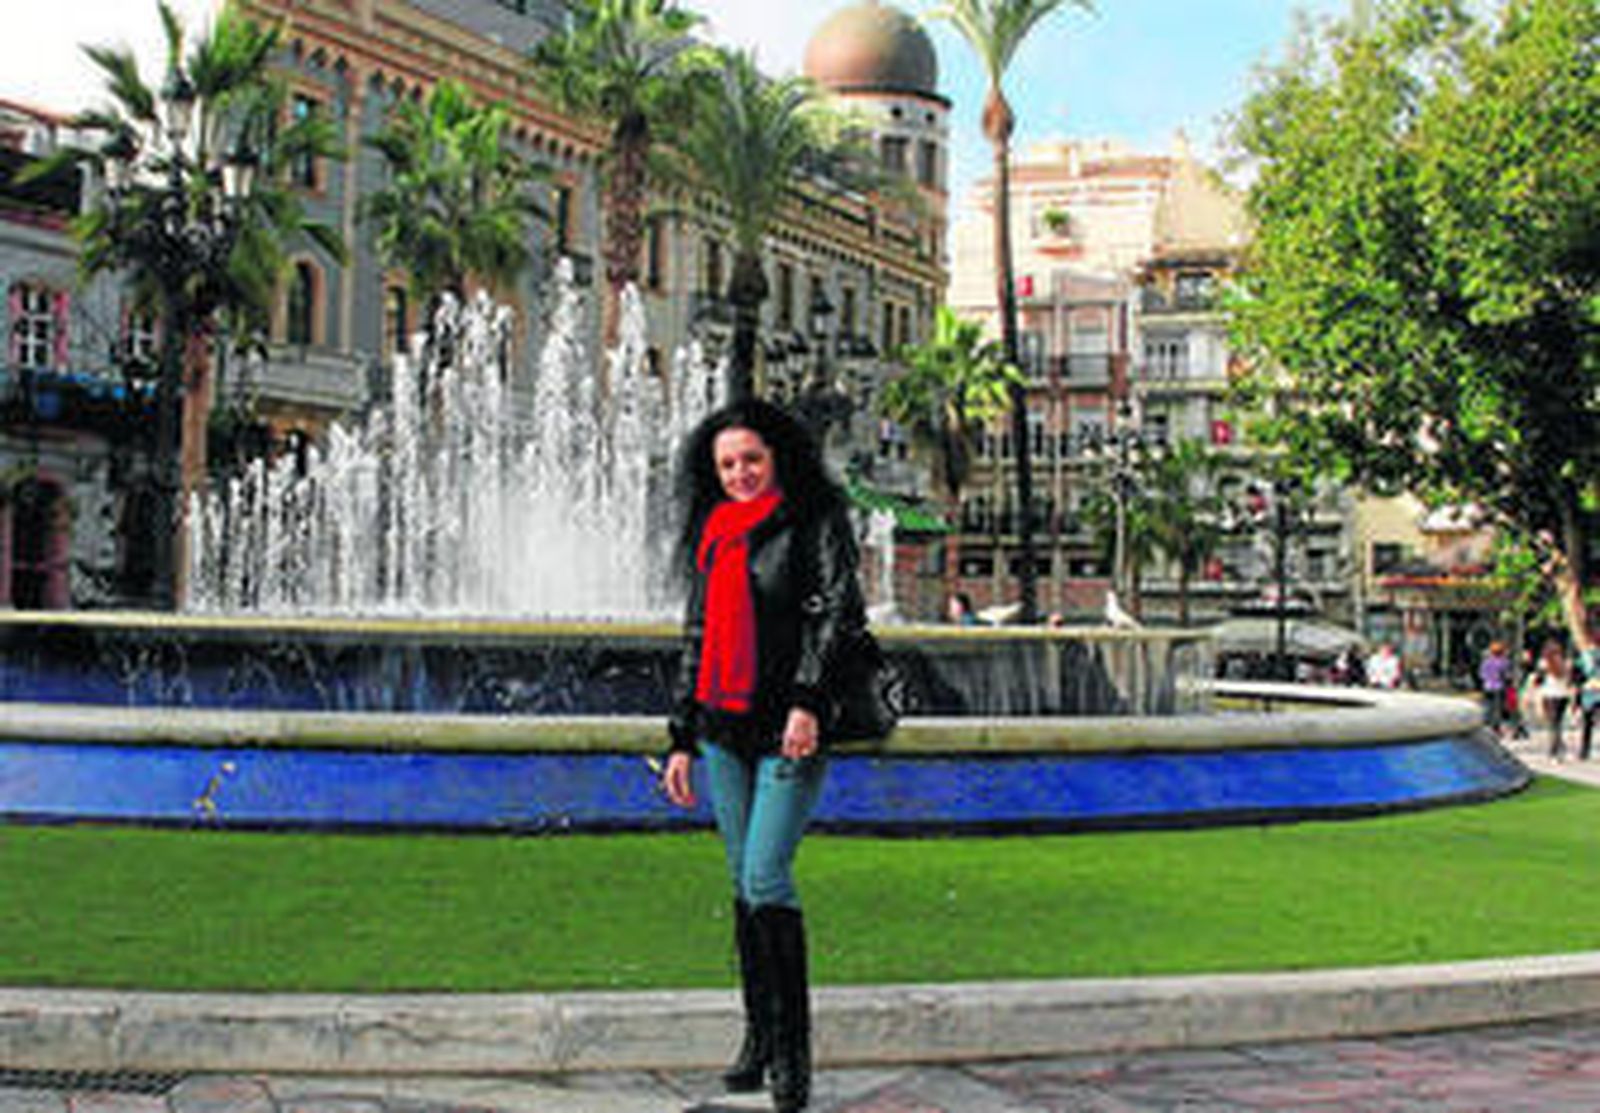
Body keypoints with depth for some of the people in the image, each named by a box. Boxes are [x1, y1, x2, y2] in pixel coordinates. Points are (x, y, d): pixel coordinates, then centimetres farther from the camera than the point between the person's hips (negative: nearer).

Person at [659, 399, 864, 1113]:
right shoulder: (712, 535, 15)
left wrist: (806, 701, -25)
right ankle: (759, 1036, 19)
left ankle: (793, 1049, -6)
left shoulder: (815, 522, -2)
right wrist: (682, 739, 15)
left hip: (789, 729, -6)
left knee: (766, 877, -14)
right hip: (723, 728, 6)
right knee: (744, 882, 9)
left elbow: (835, 612, -13)